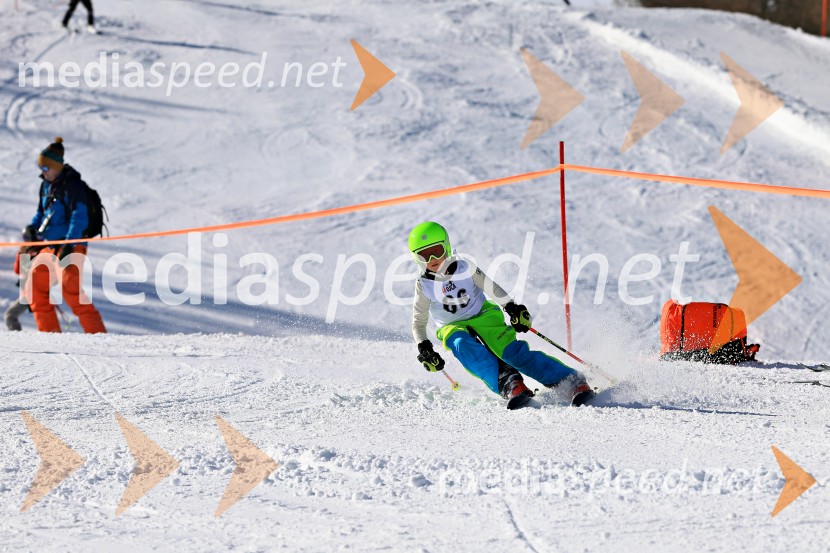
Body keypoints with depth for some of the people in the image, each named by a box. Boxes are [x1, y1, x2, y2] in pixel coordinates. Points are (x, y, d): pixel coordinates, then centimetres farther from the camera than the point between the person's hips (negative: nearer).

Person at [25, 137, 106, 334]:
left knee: (70, 288, -22)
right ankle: (49, 331, 16)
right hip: (51, 247, 9)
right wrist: (33, 227, 4)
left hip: (72, 246, -9)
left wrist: (69, 244, -28)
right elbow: (42, 212, 25)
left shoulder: (72, 185, -13)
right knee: (34, 287, 10)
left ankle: (96, 332, -23)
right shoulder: (47, 185, 13)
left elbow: (80, 217, -20)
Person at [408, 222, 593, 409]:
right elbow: (418, 323, -1)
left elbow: (492, 288, -1)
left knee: (513, 352, -25)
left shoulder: (464, 268, -8)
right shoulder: (424, 285, -6)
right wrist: (424, 348, -17)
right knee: (463, 345, -37)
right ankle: (506, 383, -48)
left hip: (484, 317, -1)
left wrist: (512, 308, -15)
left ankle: (571, 381, -29)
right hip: (454, 328, 1)